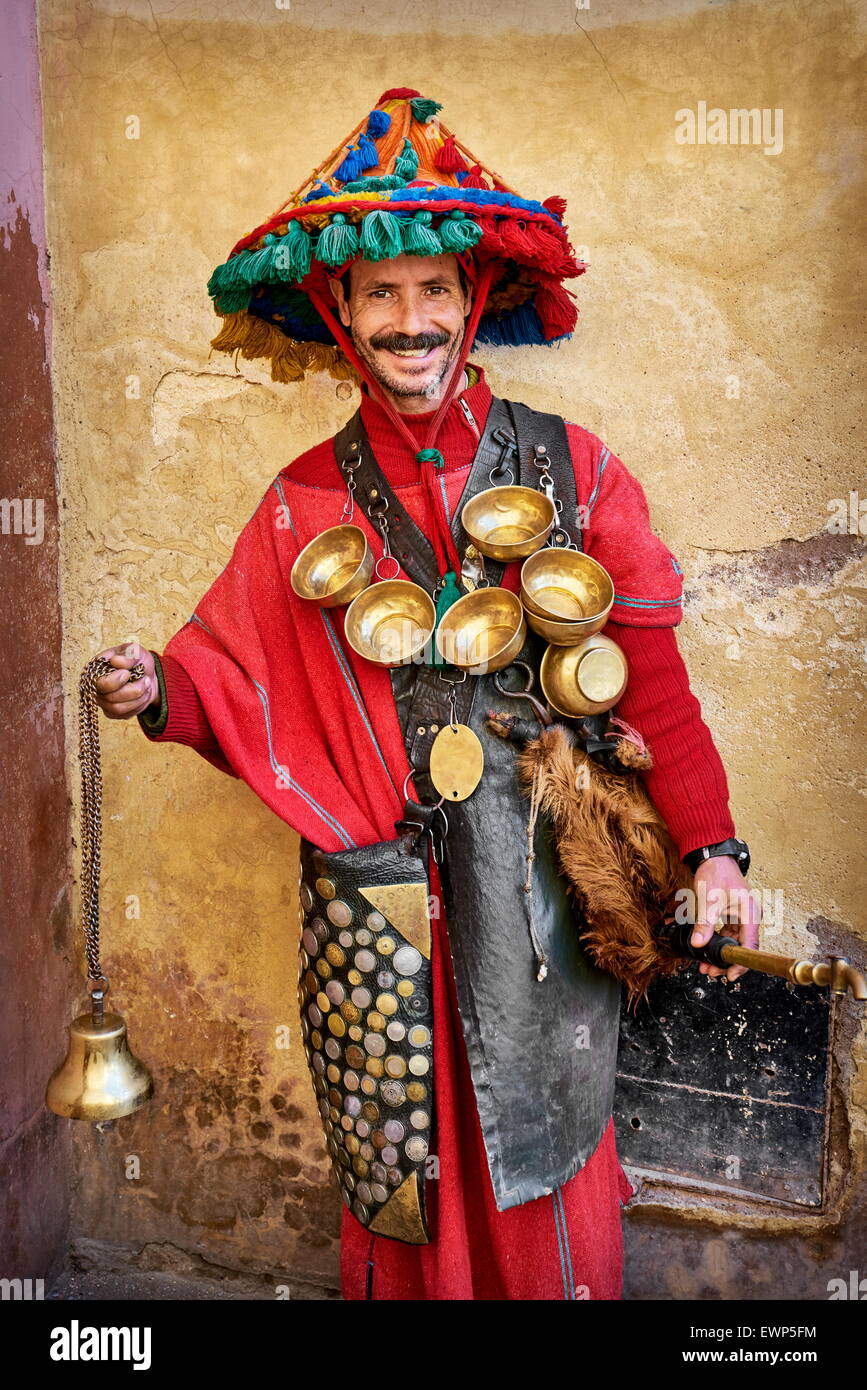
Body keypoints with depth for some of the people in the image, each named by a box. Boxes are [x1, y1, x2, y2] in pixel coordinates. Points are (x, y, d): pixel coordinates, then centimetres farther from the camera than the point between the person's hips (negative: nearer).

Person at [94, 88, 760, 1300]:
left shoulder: (572, 469, 0)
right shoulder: (307, 501, 3)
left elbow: (651, 677, -1)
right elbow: (239, 673, 2)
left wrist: (710, 848, -5)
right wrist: (163, 692, -19)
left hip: (539, 880, 0)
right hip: (376, 889, 1)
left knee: (545, 1161, 13)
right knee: (397, 1170, 15)